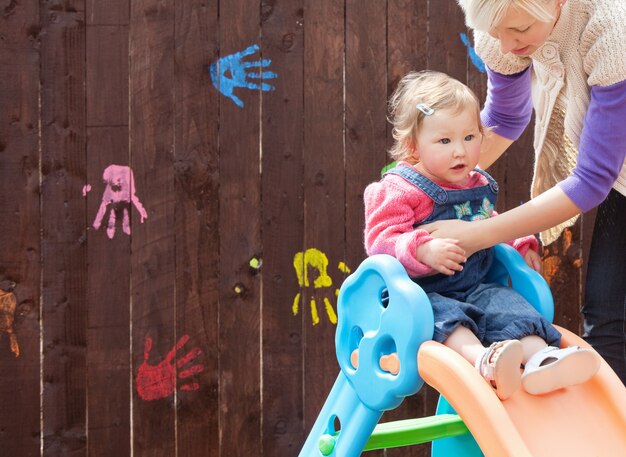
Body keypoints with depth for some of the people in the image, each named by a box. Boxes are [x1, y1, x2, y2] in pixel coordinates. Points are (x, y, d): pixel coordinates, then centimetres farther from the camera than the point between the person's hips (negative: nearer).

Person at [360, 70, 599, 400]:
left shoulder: (479, 186, 15)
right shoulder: (398, 190, -8)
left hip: (474, 288, 6)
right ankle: (482, 358, -62)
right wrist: (424, 250, -35)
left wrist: (522, 246, 15)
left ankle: (539, 356, -45)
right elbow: (380, 241, -19)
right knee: (445, 316, -36)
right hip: (420, 294, -6)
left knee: (509, 305, -21)